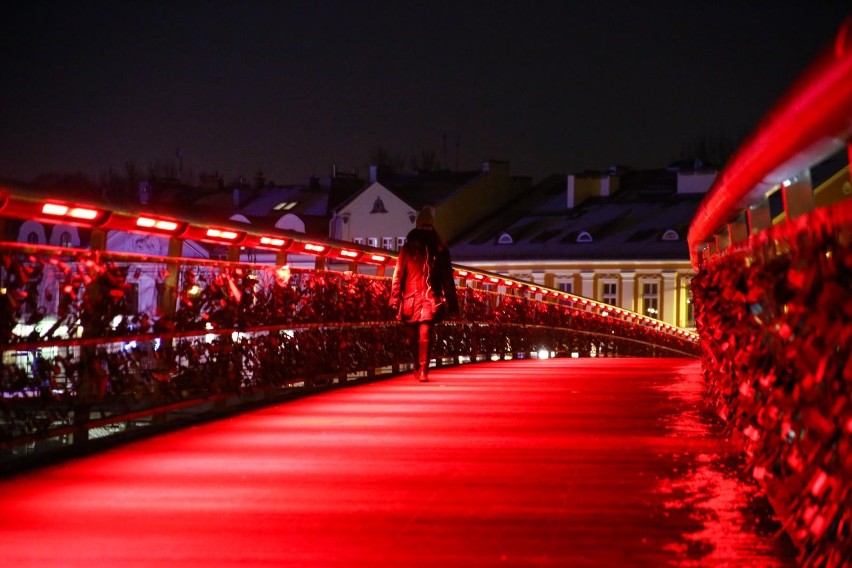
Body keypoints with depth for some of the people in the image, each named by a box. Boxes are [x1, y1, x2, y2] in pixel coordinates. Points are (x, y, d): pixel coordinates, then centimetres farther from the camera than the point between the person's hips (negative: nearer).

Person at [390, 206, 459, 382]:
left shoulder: (439, 249, 6)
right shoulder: (408, 249, 7)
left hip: (430, 299, -1)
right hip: (411, 298, 1)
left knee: (426, 334, -4)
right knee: (412, 336, 0)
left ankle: (422, 370, 5)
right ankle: (418, 367, 11)